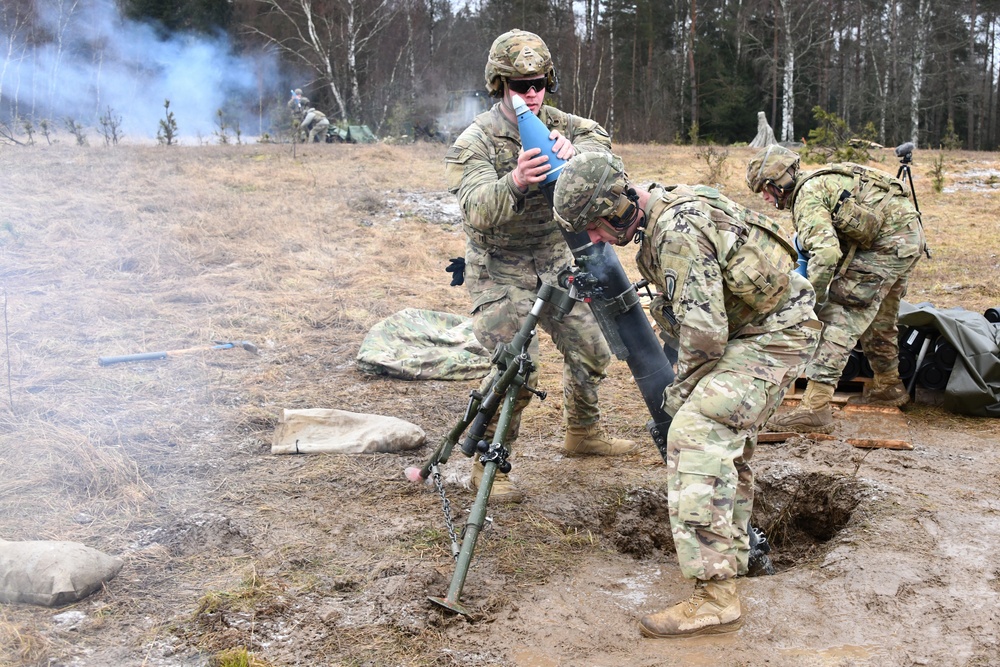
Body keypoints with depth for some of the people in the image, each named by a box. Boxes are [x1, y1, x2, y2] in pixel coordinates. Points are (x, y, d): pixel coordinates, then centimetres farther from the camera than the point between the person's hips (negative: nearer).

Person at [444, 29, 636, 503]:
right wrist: (515, 182, -53)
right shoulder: (473, 143, -18)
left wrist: (573, 149, -31)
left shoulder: (551, 122, 2)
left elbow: (599, 138, -8)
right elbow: (478, 210, -32)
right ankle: (487, 466, 1)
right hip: (501, 274, -6)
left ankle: (583, 434, 37)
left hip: (556, 264, 6)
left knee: (592, 352, 14)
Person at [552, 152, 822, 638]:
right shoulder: (661, 217, 6)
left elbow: (704, 329, -29)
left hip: (774, 334, -11)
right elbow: (687, 309, 17)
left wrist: (682, 388, -12)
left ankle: (715, 598, -22)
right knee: (728, 433, 22)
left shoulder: (677, 231, -27)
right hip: (756, 326, 11)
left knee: (696, 434, -21)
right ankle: (731, 553, 39)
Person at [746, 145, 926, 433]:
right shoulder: (821, 180, 17)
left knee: (841, 320, -13)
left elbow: (826, 252, -29)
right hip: (909, 234, 10)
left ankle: (815, 406, -19)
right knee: (879, 317, 26)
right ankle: (888, 385, 44)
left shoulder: (807, 196, -15)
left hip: (885, 244, -10)